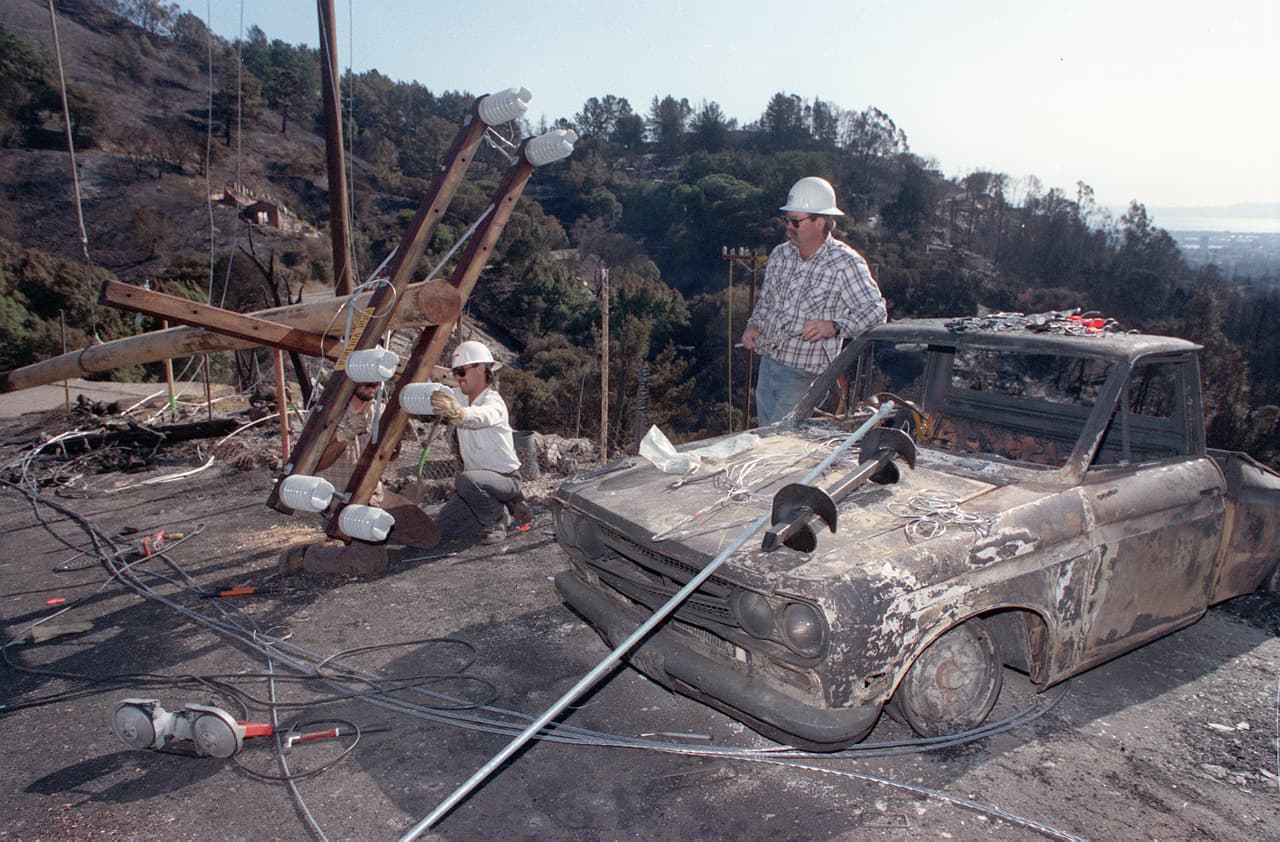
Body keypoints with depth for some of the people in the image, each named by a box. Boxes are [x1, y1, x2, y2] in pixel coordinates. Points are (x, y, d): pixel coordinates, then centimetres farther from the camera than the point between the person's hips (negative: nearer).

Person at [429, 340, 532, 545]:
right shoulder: (458, 396, 3)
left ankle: (497, 521, -11)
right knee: (444, 527, 1)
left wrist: (459, 413, -67)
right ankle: (506, 510, 16)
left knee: (466, 480, -38)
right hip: (479, 479, 8)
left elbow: (484, 415, -46)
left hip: (506, 478, -8)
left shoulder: (493, 401, -23)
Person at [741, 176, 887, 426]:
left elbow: (875, 311, -15)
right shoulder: (779, 255, 7)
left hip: (806, 373, -6)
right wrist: (754, 325, 0)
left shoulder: (845, 263, -12)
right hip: (768, 361, 6)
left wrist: (834, 326, -29)